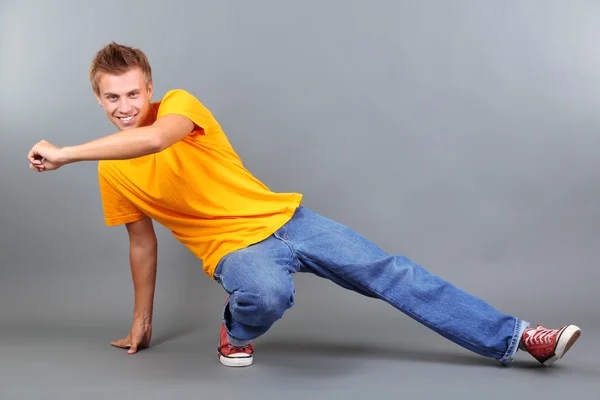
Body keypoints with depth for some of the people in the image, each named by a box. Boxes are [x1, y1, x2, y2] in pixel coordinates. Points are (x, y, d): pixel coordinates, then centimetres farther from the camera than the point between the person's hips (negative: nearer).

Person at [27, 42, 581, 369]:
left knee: (393, 275, -6)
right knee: (266, 294, -37)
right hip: (233, 248, 1)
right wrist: (141, 322, 18)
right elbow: (143, 243, 13)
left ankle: (514, 337, 0)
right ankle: (236, 333, -2)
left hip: (285, 218, 0)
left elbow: (154, 138, -33)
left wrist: (64, 154, -23)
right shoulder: (112, 173, 4)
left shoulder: (179, 104, -9)